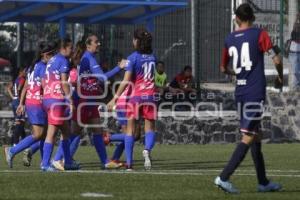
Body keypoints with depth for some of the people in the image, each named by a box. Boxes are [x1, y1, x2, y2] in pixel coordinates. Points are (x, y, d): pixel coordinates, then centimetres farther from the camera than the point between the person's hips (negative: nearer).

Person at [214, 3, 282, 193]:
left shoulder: (229, 39, 10)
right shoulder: (259, 34, -5)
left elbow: (224, 68, 21)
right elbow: (277, 59, -12)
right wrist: (280, 76, 7)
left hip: (240, 92, 6)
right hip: (256, 92, -6)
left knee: (256, 136, 16)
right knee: (248, 138, -6)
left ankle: (263, 182, 20)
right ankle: (224, 177, -15)